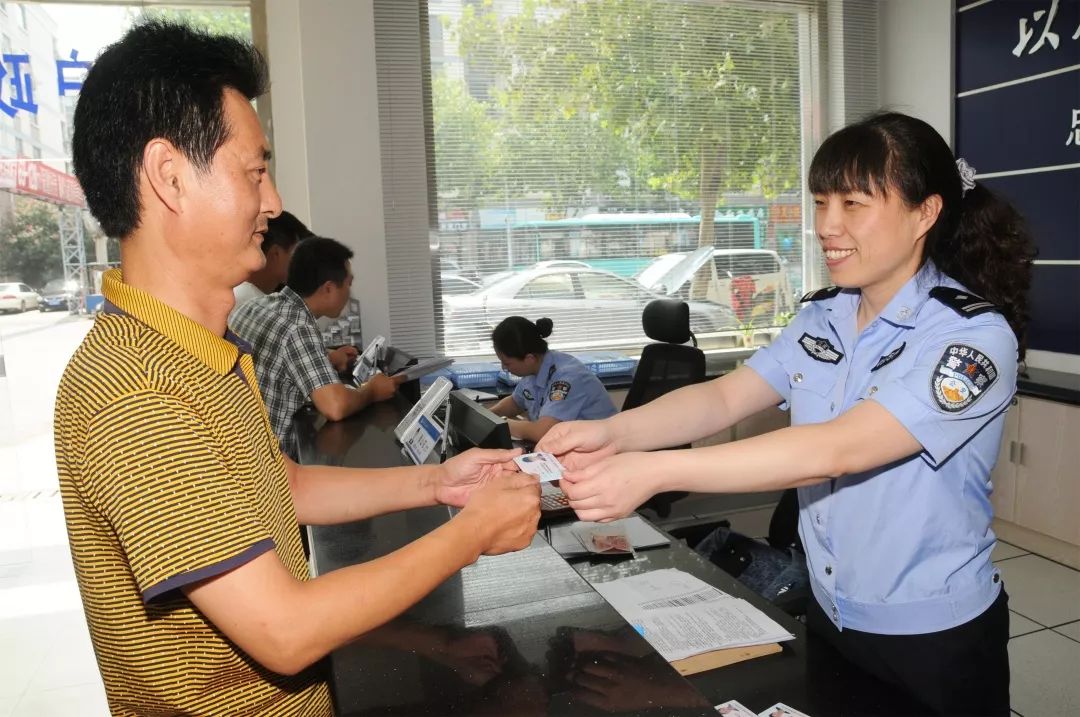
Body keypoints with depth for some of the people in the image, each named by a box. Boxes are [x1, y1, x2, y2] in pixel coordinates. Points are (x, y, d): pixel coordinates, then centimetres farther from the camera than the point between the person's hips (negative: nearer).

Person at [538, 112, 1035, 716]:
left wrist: (654, 472, -39)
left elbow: (835, 450, -33)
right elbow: (724, 397, -9)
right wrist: (615, 433, -27)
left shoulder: (975, 336, -22)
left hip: (936, 639, -5)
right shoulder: (823, 317, -2)